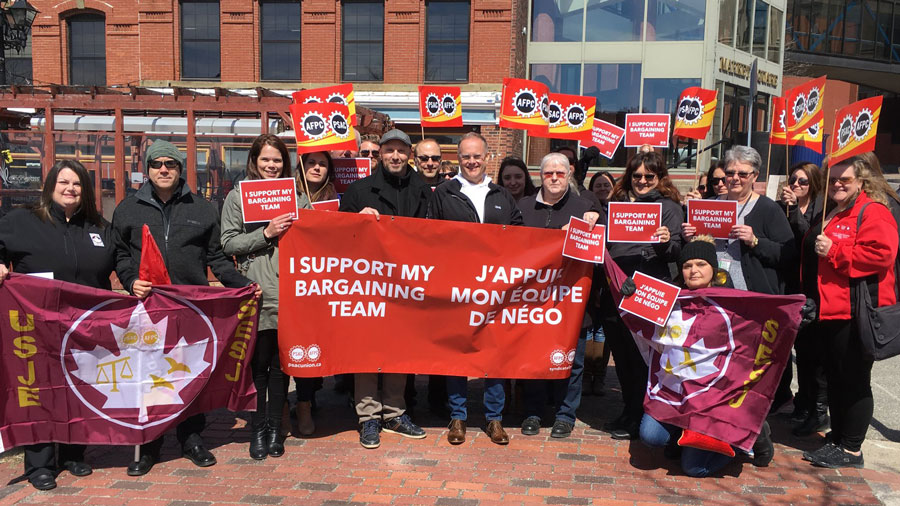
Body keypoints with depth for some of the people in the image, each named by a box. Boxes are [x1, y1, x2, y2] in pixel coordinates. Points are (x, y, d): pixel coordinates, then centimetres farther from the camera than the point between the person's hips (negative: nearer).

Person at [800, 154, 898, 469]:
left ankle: (851, 449, 10)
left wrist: (834, 251, -20)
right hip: (828, 310, 9)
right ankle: (837, 439, 26)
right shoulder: (826, 215, 18)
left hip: (856, 313, -9)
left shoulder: (873, 213, -9)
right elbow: (809, 258, 29)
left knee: (854, 381, 0)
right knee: (835, 379, 15)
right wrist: (810, 297, 18)